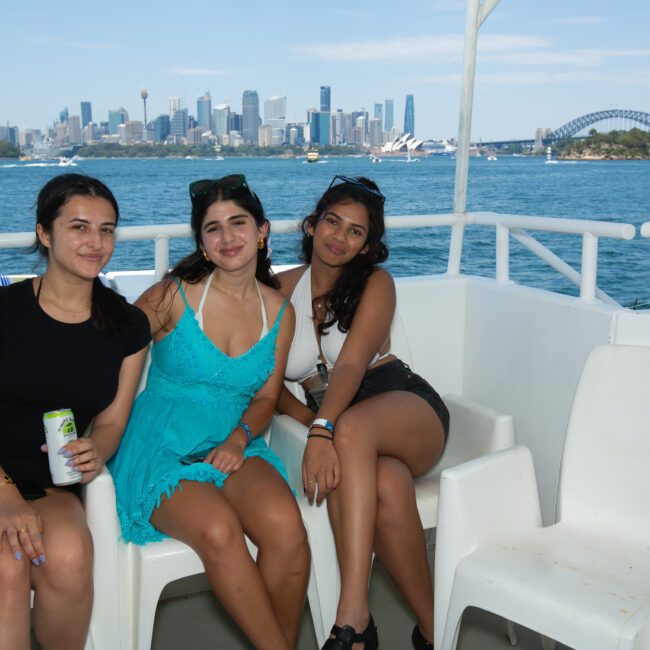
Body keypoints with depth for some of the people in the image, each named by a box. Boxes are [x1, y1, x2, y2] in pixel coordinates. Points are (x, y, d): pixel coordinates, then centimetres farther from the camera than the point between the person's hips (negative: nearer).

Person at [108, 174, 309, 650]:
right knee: (218, 530, -32)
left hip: (233, 447, 3)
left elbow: (266, 396, 12)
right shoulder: (175, 295, -3)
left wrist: (240, 437, -8)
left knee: (285, 525, -28)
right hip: (161, 449, -2)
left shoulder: (279, 311, 8)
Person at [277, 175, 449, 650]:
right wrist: (312, 422, -13)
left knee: (352, 427, -39)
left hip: (406, 409, -1)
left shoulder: (375, 284, 3)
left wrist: (326, 430, -31)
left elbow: (351, 365, -14)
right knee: (389, 488, -35)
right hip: (339, 432, 1)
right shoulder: (281, 290, 10)